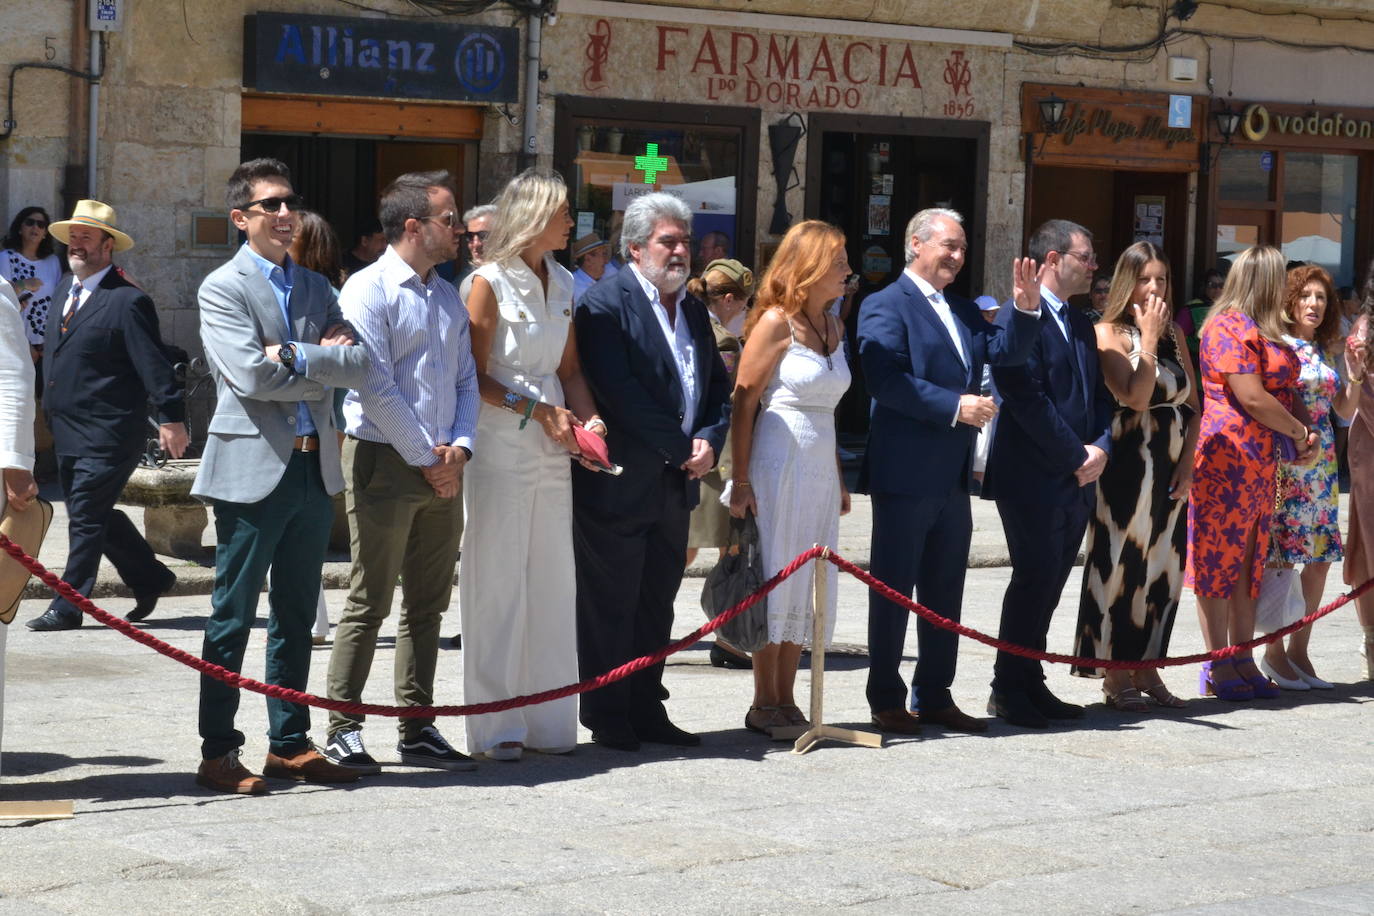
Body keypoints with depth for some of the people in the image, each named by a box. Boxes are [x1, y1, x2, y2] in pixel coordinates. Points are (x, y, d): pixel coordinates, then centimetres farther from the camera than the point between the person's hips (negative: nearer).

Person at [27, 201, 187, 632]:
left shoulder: (128, 301, -13)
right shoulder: (66, 288, 13)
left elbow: (154, 365, -17)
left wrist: (171, 417, -19)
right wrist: (49, 404, 21)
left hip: (107, 435, -9)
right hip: (67, 432, 9)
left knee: (86, 519, -5)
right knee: (97, 516, 15)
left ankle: (67, 608, 1)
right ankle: (150, 577, 30)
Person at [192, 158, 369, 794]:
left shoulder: (316, 287, 15)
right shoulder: (223, 288, -4)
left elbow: (365, 365, 2)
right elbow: (252, 376, -17)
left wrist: (296, 356, -12)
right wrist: (328, 366, -5)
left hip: (314, 469, 6)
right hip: (252, 470, -6)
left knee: (297, 617, 12)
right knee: (233, 617, -1)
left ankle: (289, 745, 20)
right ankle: (218, 753, 5)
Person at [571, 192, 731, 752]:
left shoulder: (693, 310, 15)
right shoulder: (605, 304, -10)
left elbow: (718, 386, 17)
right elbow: (620, 392, -18)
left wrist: (708, 441, -3)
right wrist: (681, 448, -15)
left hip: (675, 481, 8)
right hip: (619, 482, -7)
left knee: (656, 604, 12)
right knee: (609, 605, 0)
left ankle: (646, 711, 21)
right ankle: (607, 717, 8)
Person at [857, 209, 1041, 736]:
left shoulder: (963, 310, 17)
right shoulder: (886, 307, -9)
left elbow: (1005, 350, 7)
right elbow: (887, 380, -21)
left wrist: (1025, 307, -8)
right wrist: (955, 406, -23)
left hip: (954, 475, 8)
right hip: (905, 472, -8)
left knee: (945, 590, 13)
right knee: (894, 588, 1)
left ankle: (934, 697, 21)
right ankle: (886, 700, 9)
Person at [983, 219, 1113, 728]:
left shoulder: (1081, 325, 18)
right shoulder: (1019, 318, -11)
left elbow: (1099, 395, 20)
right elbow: (1027, 399, -17)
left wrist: (1100, 447, 0)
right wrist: (1076, 457, -14)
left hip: (1077, 480, 8)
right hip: (1033, 479, -8)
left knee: (1049, 583, 10)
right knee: (1035, 579, -6)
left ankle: (1029, 685, 16)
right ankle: (1009, 691, 3)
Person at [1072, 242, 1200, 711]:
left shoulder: (1175, 335, 12)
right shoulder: (1108, 333, -7)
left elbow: (1191, 405, 12)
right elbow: (1135, 397, -19)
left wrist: (1187, 463, 1)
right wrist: (1149, 337, -15)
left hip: (1172, 471, 6)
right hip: (1127, 466, -6)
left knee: (1164, 567, 8)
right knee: (1121, 564, -1)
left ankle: (1147, 667, 17)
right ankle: (1116, 675, 6)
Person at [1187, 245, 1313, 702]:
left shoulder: (1263, 331, 19)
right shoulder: (1230, 327, -11)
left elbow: (1282, 390, 22)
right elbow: (1251, 396, -18)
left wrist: (1301, 433, 3)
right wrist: (1299, 432, -7)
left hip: (1261, 464, 10)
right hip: (1227, 457, -10)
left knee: (1249, 562, 10)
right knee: (1219, 559, -3)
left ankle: (1243, 662, 14)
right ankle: (1218, 667, 0)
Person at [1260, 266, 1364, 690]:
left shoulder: (1330, 350, 13)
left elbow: (1345, 412, 15)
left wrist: (1354, 374, 1)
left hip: (1321, 462, 6)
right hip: (1281, 460, -6)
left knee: (1320, 558, 6)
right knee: (1280, 557, -6)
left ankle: (1299, 650, 15)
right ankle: (1274, 654, 4)